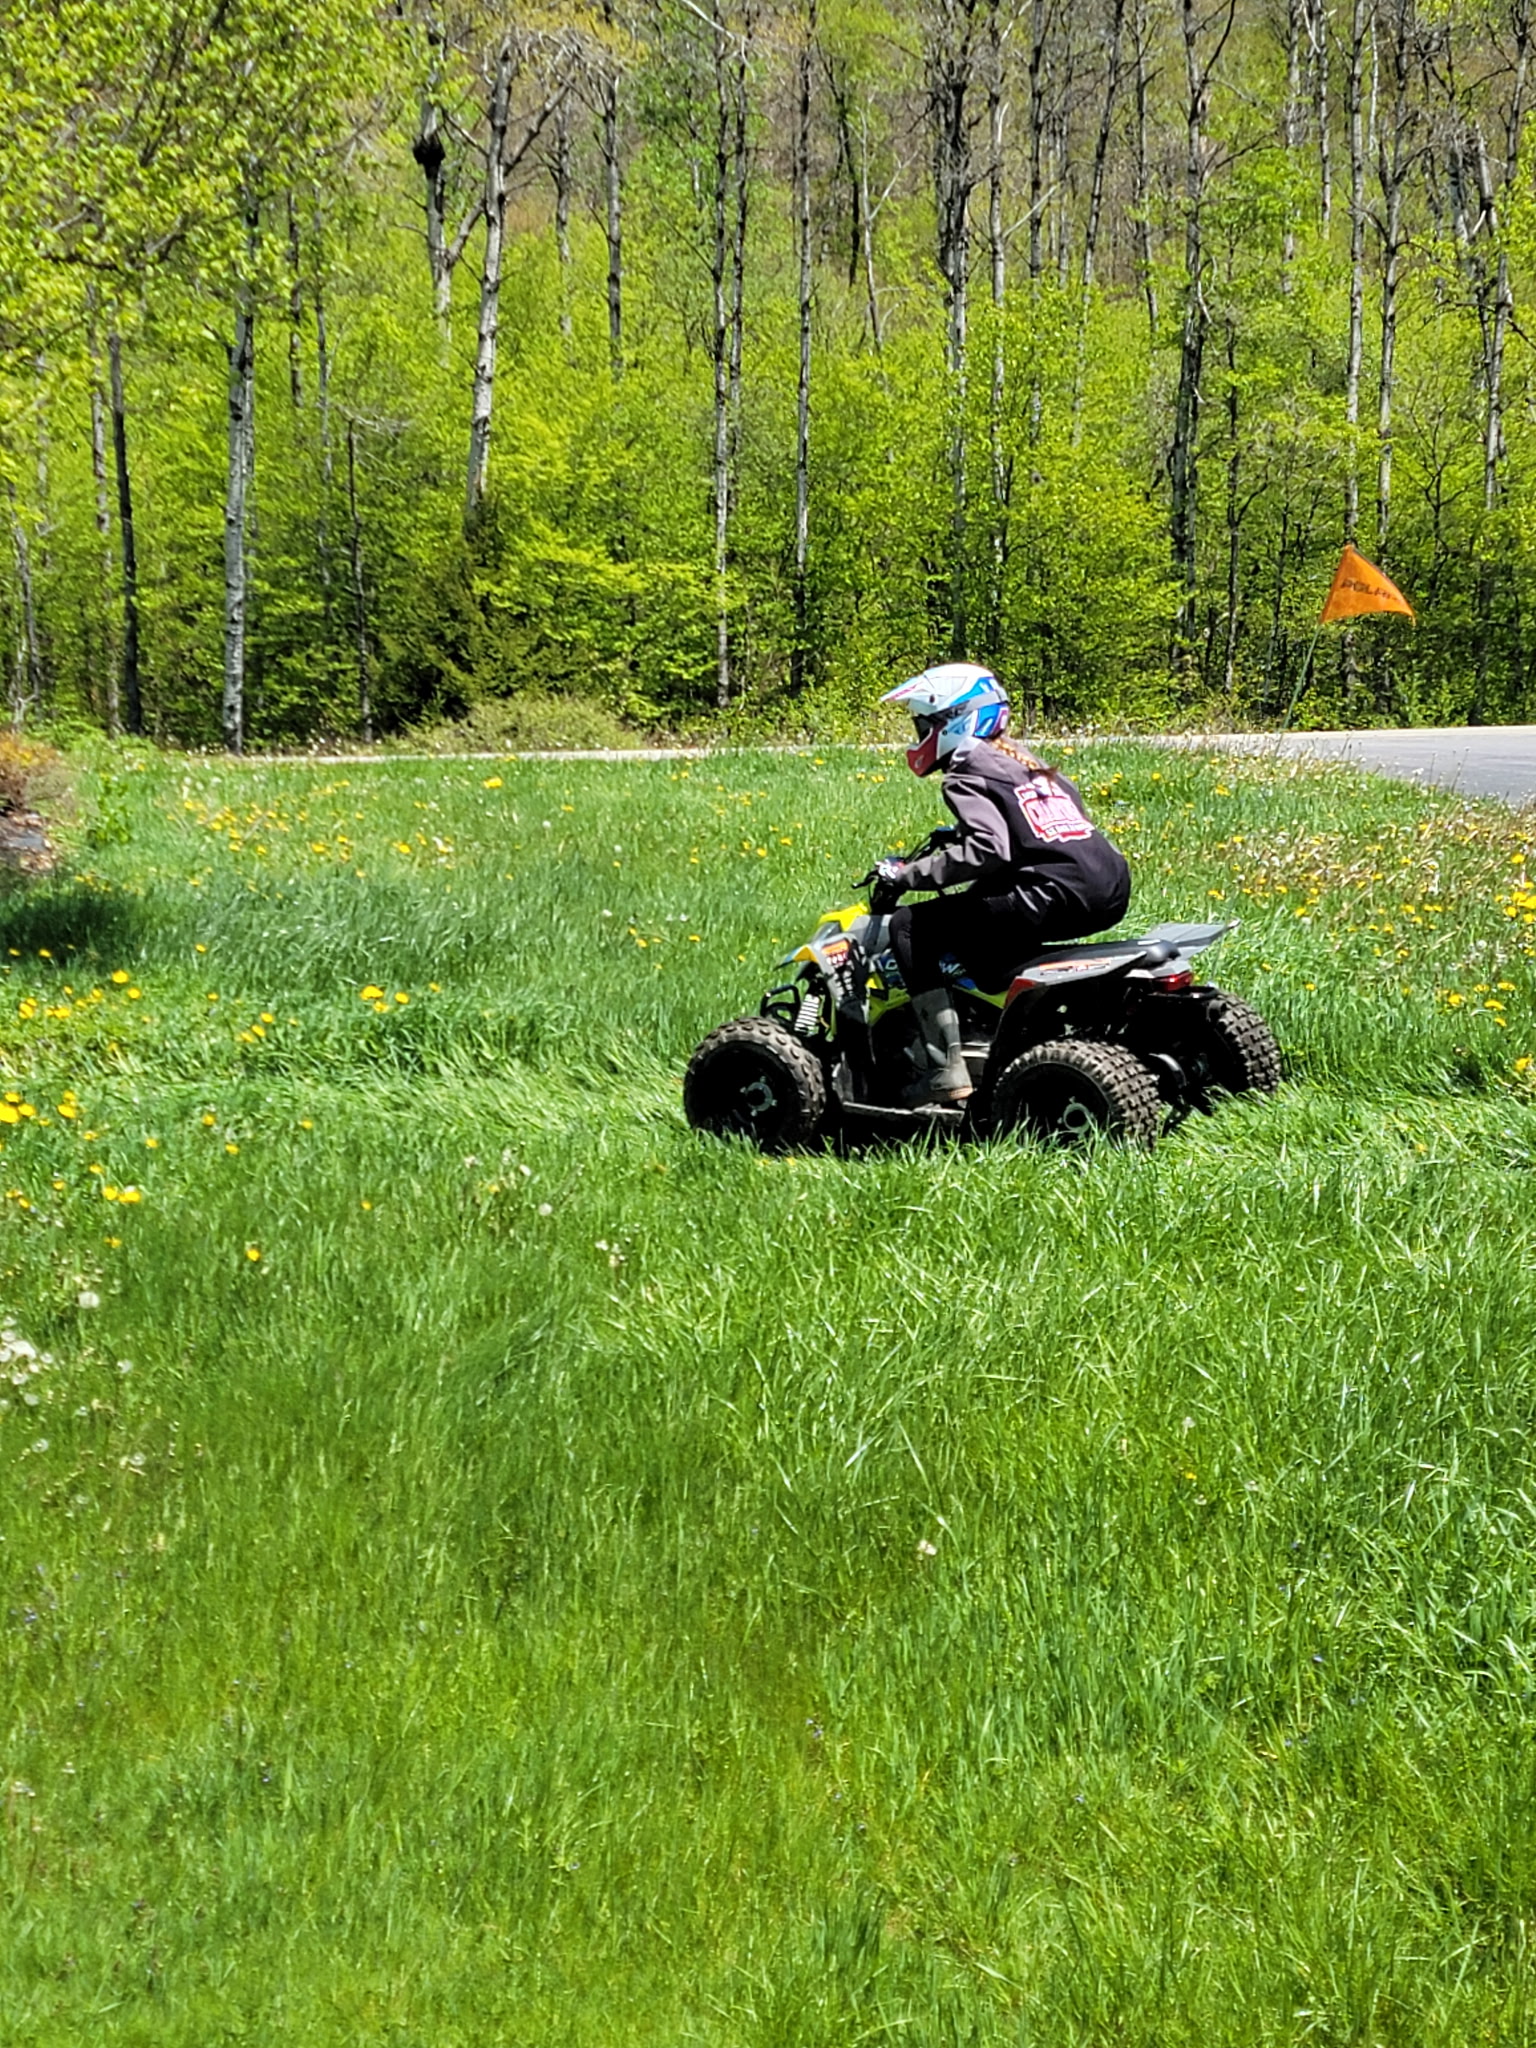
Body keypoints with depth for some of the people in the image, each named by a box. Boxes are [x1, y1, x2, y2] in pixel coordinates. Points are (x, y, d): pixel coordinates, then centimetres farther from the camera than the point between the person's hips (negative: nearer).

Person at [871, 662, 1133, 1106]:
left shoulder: (967, 775, -2)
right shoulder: (1022, 758, 25)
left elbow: (987, 850, -18)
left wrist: (907, 875, -11)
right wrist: (955, 838, 38)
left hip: (1055, 896, -9)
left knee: (911, 928, -3)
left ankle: (945, 1069, -11)